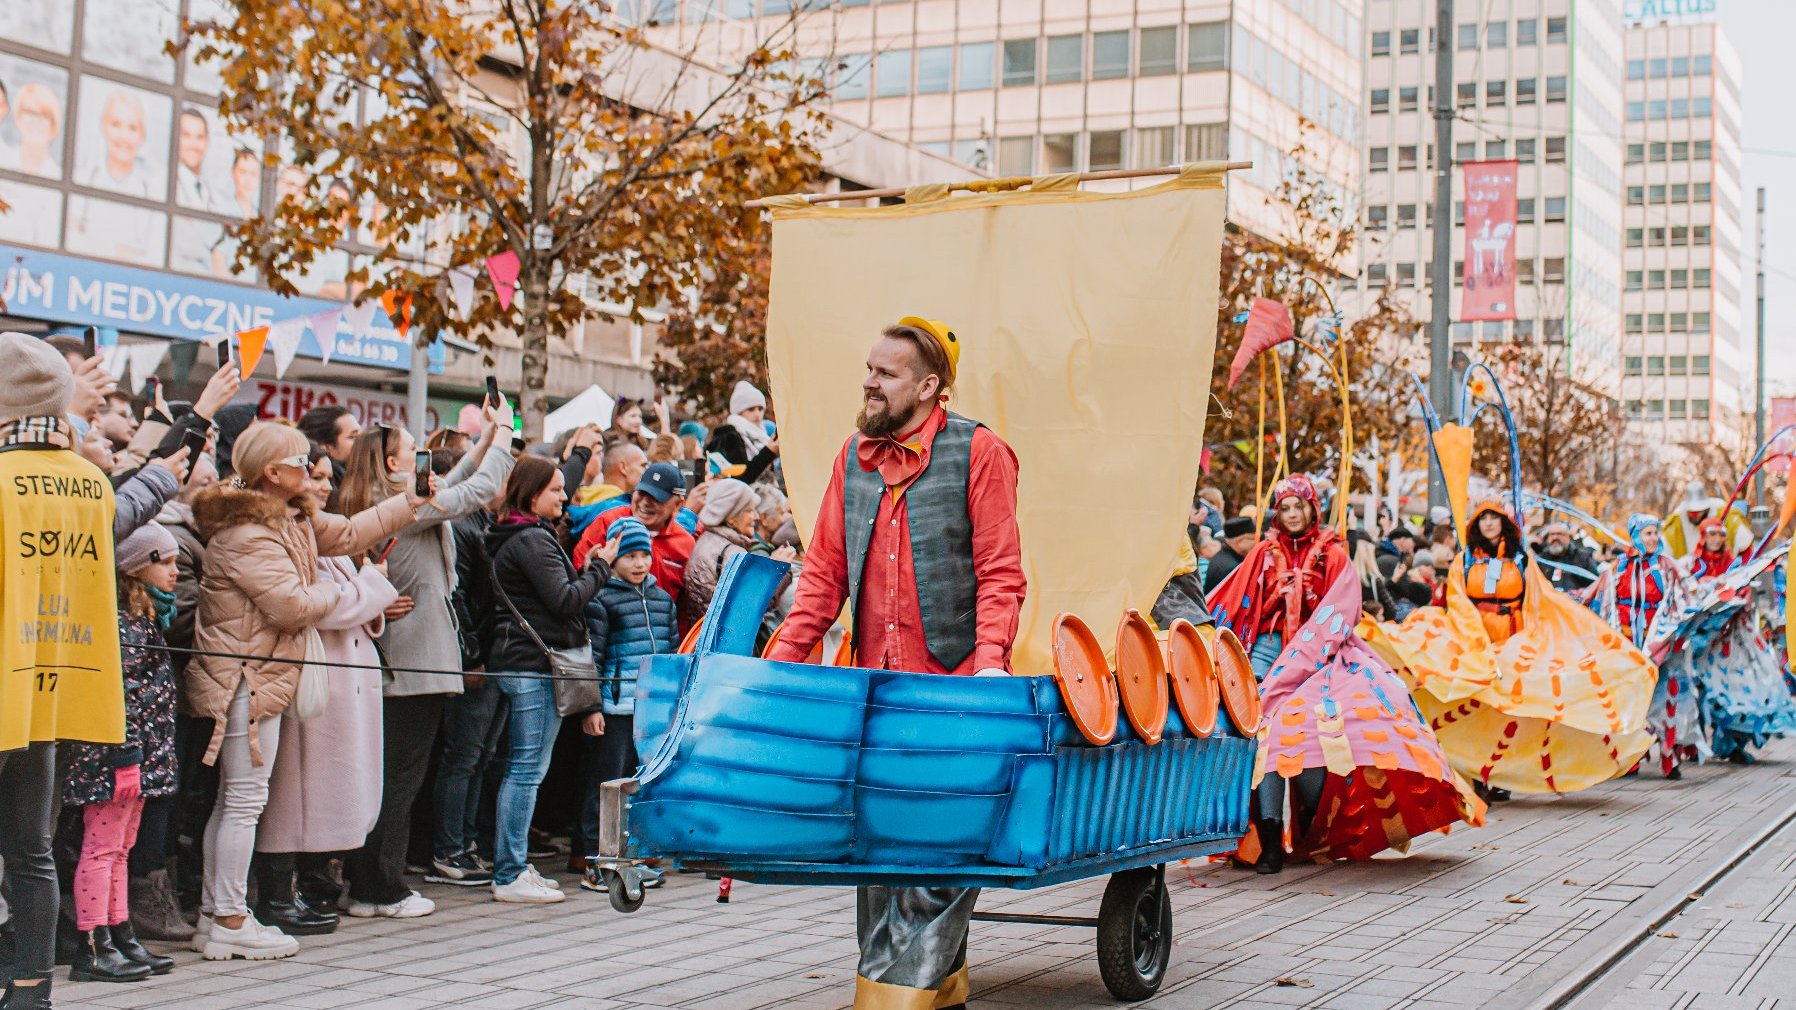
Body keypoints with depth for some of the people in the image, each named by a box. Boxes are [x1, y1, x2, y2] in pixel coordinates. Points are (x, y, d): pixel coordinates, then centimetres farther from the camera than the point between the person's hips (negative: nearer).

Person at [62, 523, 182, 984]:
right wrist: (124, 756, -23)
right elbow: (115, 693, -20)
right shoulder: (117, 622, -15)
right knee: (102, 846, -5)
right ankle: (93, 948, -1)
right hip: (113, 756, -10)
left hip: (140, 754, 10)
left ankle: (121, 938, 20)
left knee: (120, 847, 14)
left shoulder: (147, 617, 16)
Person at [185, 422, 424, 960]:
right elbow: (291, 606, -22)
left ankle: (215, 915, 18)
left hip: (260, 677, 11)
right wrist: (332, 591, -3)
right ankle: (231, 922, -2)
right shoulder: (247, 534, -18)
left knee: (234, 799, 12)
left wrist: (413, 501, 21)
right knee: (245, 798, -6)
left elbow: (349, 533, 22)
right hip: (246, 678, -11)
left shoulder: (294, 520, 13)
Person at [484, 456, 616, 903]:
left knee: (523, 767, 13)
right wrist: (600, 566, -6)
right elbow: (565, 602, -16)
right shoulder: (532, 539, -13)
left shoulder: (514, 538, 19)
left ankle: (510, 865, 18)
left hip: (518, 663, 11)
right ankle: (510, 876, -5)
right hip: (534, 665, -11)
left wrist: (585, 570, 9)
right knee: (528, 768, -7)